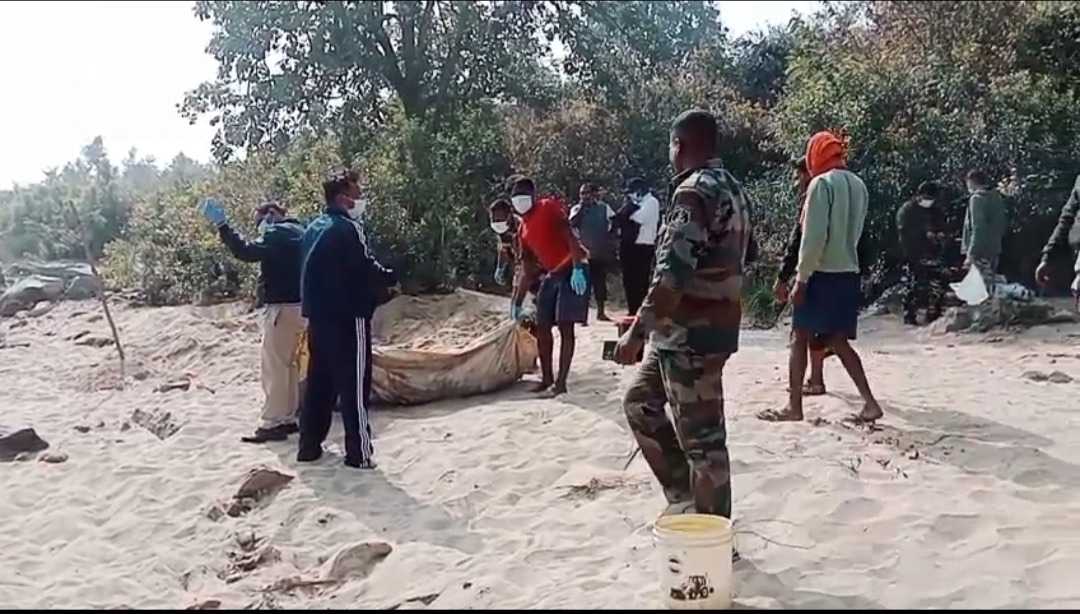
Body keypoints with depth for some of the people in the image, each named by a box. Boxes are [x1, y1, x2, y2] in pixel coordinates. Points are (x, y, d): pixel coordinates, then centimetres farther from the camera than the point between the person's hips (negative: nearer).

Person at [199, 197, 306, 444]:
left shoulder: (277, 234, -12)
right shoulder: (297, 232, 17)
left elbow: (247, 252, -24)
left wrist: (221, 225, -24)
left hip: (282, 307, -10)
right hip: (298, 306, 10)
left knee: (274, 368, -6)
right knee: (288, 365, 15)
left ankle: (271, 424, -4)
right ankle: (287, 418, 20)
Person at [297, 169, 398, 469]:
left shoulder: (313, 228, 14)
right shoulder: (346, 228, -13)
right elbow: (365, 268, -17)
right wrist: (390, 281, 4)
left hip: (318, 315, 9)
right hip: (348, 317, -8)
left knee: (319, 383, 14)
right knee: (354, 386, -4)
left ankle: (309, 446, 18)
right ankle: (359, 453, -1)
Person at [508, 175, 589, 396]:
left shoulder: (549, 207, -5)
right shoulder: (523, 230, 15)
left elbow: (570, 237, -17)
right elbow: (528, 271, 18)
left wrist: (577, 269, -28)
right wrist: (517, 303, 16)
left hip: (572, 270, -8)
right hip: (551, 274, 8)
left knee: (565, 326, -10)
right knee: (542, 327, 8)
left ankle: (561, 382, -9)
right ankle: (547, 378, 20)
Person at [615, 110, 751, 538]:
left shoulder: (693, 192, -17)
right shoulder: (731, 189, 14)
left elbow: (672, 274, -25)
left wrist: (637, 332, -22)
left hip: (691, 332, -10)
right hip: (716, 324, 10)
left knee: (701, 436, 0)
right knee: (640, 401, 20)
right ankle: (684, 496, 24)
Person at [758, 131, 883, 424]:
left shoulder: (822, 183, -11)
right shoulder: (858, 185, 11)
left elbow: (813, 237, -16)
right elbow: (854, 232, 16)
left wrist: (801, 278, -13)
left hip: (822, 273, -7)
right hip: (849, 272, 7)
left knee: (801, 339, 4)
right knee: (839, 341, 13)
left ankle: (794, 407, 7)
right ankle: (869, 402, 5)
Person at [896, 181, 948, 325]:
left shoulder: (936, 211, 17)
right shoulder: (906, 210, -2)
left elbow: (942, 227, 25)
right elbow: (905, 231, -12)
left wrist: (941, 234, 1)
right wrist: (925, 234, -19)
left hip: (932, 254, 5)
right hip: (913, 255, -5)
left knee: (937, 286, 1)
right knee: (912, 286, -7)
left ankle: (934, 315, 12)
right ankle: (909, 316, 0)